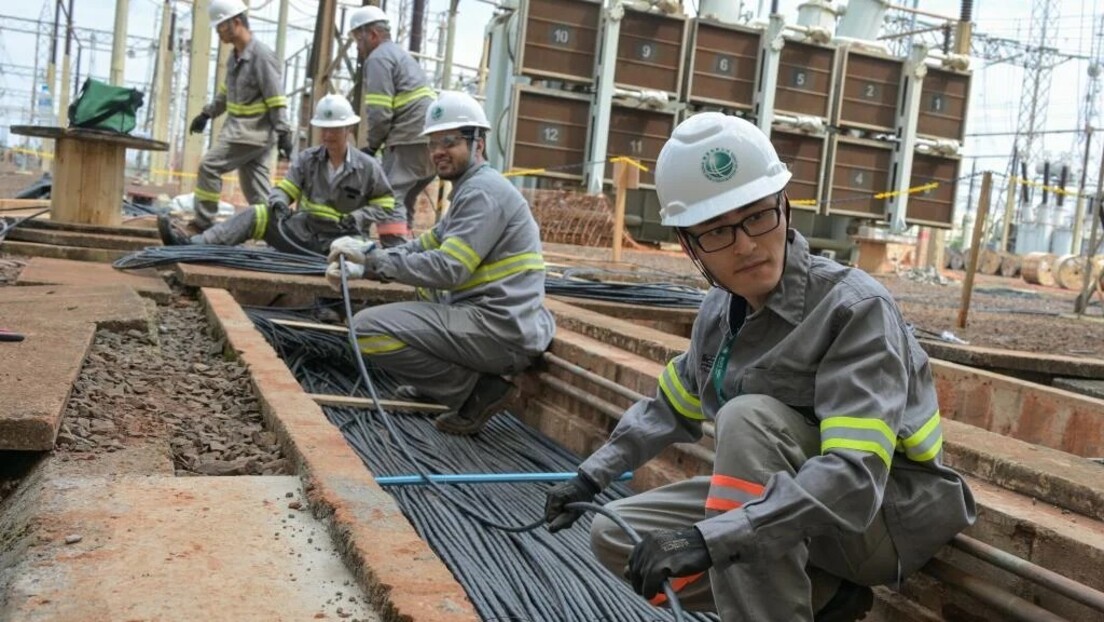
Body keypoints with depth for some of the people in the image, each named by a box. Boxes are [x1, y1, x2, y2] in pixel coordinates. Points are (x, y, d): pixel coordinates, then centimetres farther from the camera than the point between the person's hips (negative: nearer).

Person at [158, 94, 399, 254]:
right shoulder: (307, 159, 8)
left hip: (338, 240, -3)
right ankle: (191, 245, -27)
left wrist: (358, 218, -13)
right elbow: (284, 189, 4)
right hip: (301, 231, 3)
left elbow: (385, 206, 4)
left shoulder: (368, 167, -1)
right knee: (256, 215, -16)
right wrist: (279, 203, -20)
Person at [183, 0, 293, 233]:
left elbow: (277, 100, -18)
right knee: (256, 187, 9)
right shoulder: (235, 56, 12)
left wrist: (283, 134, -20)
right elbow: (226, 91, 27)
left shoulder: (261, 56, -15)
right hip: (240, 127, 9)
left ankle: (203, 223, -3)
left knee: (210, 165, -11)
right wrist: (207, 113, 26)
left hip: (255, 130, -9)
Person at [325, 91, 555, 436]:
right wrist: (360, 266, 4)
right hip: (505, 327, 11)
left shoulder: (483, 192, -12)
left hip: (502, 331, -11)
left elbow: (448, 269, -22)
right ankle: (432, 382, 20)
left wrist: (372, 257, -16)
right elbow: (423, 247, 18)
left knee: (367, 328, -15)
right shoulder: (470, 189, 21)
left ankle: (479, 390, -9)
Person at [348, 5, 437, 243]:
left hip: (411, 141, -10)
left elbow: (380, 112, -13)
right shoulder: (401, 54, 28)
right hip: (431, 140, 10)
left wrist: (372, 146, 2)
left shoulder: (378, 58, -3)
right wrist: (382, 143, 15)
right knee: (403, 203, 15)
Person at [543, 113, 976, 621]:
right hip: (790, 498, 7)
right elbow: (671, 408, 16)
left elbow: (854, 479, -35)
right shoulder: (719, 312, -3)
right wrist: (591, 476, 14)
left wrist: (710, 539, -40)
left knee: (748, 417, -31)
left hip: (892, 514, -7)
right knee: (614, 536, -2)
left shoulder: (855, 308, -24)